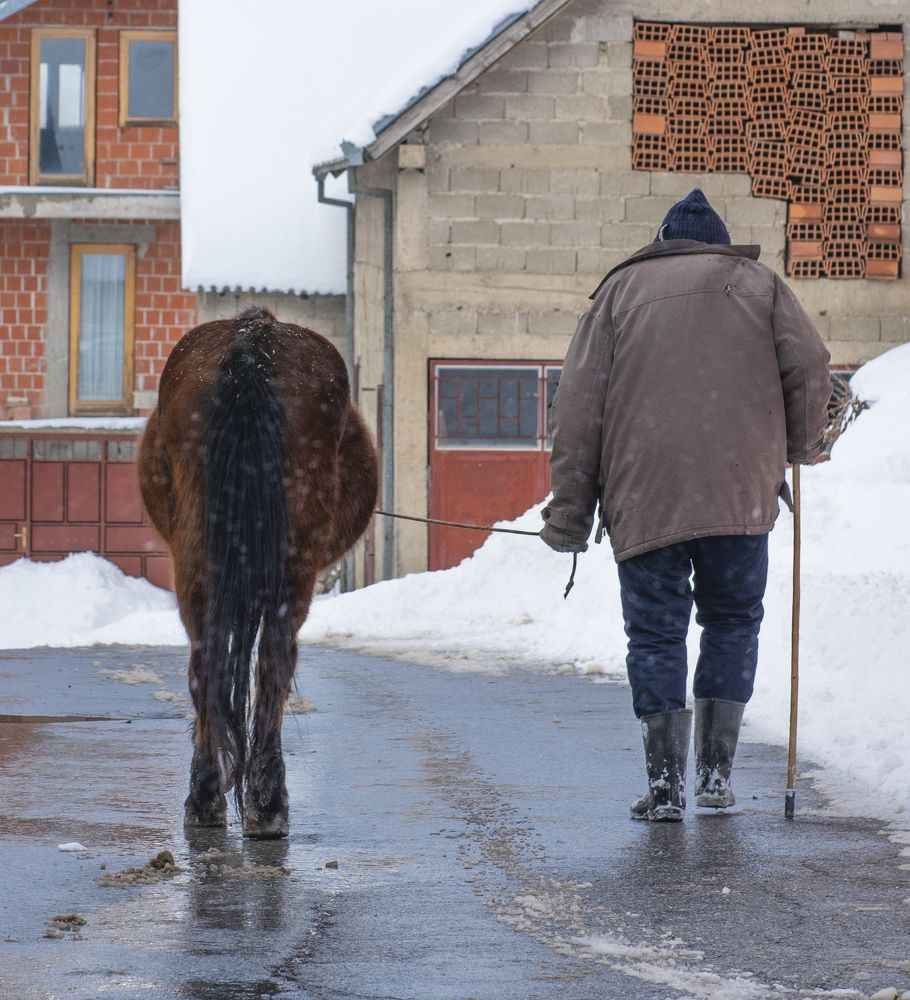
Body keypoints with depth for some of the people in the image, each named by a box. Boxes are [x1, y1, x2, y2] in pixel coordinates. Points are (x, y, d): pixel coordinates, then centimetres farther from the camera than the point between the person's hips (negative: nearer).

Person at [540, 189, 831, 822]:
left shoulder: (622, 289, 17)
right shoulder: (755, 282, 17)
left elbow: (580, 406, 9)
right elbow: (810, 366, 3)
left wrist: (570, 511, 10)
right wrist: (801, 447, 20)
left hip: (644, 496, 0)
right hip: (740, 491, 0)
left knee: (657, 633, 5)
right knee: (733, 622, 15)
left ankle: (666, 782, -3)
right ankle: (716, 771, 10)